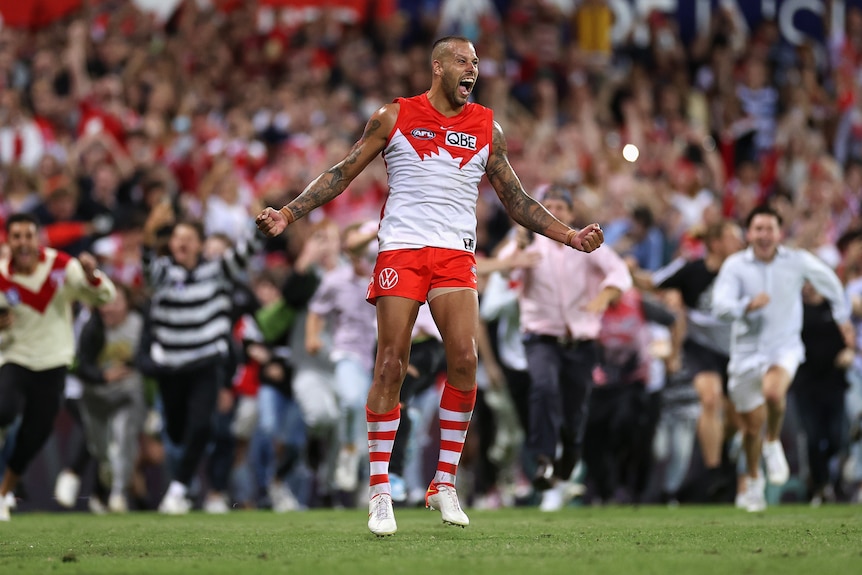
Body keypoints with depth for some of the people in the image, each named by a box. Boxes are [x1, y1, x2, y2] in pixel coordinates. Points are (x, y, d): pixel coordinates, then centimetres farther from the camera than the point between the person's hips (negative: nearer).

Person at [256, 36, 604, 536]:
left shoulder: (487, 128, 12)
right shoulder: (394, 118, 6)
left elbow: (516, 200, 18)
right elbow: (342, 175, 9)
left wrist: (571, 236, 10)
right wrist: (287, 214, -1)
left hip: (456, 254, 2)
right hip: (400, 249, -2)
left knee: (464, 359, -13)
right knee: (391, 366, -8)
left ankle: (446, 484, -1)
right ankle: (381, 492, -2)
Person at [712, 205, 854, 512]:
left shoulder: (798, 261, -5)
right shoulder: (735, 265, -8)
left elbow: (829, 281, 15)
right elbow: (721, 304, -21)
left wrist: (843, 317, 26)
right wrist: (748, 306, -40)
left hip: (784, 346, -1)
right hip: (747, 350, 1)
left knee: (773, 391, -33)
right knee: (752, 424, 7)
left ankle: (774, 443, -2)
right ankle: (754, 479, 36)